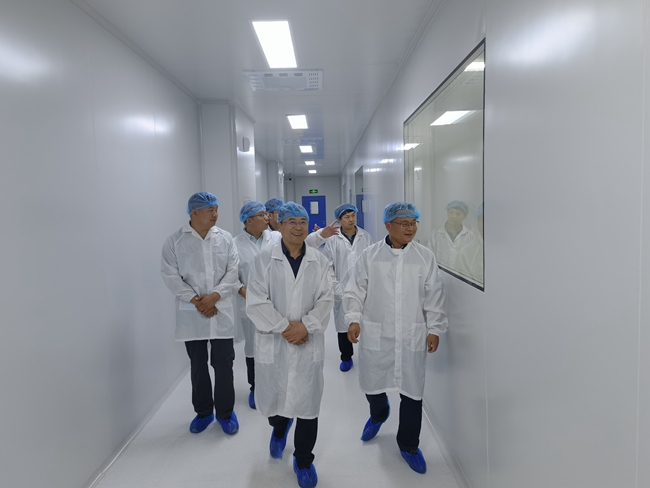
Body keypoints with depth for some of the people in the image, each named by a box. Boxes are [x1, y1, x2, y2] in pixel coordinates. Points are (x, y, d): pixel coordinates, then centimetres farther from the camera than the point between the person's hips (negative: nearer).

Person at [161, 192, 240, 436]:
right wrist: (195, 300, -13)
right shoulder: (175, 241, -3)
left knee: (224, 363, 6)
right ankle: (203, 411, 32)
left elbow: (232, 270, -2)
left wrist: (214, 296, -13)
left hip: (221, 311, 1)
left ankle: (225, 412, 25)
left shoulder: (225, 238, 2)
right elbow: (170, 275, -6)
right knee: (198, 365, 13)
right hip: (191, 313, 0)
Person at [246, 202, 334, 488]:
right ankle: (279, 429, 51)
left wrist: (304, 326, -18)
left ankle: (303, 460, 28)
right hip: (272, 343, 0)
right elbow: (256, 302, -9)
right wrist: (285, 327, -15)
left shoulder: (320, 262, 3)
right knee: (274, 396, 15)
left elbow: (325, 300, -4)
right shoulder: (263, 260, -2)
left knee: (307, 401, 6)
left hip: (309, 344, 1)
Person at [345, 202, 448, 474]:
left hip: (412, 336, 0)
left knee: (412, 390, 8)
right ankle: (379, 415, 50)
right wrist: (354, 319, -6)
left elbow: (433, 297, 3)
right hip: (375, 334, 0)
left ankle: (408, 445, 31)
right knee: (372, 383, 14)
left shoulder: (425, 257, -1)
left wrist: (434, 329, 2)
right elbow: (356, 291, 2)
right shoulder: (370, 255, -2)